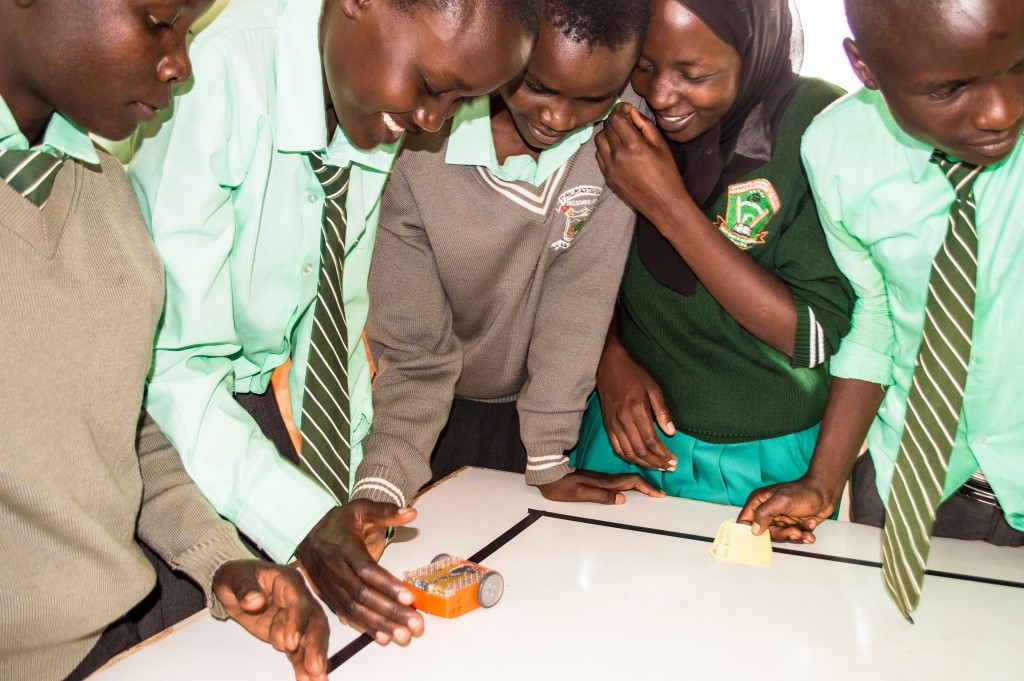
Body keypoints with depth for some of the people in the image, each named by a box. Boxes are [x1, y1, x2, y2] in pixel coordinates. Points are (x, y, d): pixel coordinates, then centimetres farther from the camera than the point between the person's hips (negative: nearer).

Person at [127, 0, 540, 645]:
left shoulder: (389, 110, -8)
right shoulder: (207, 76, -28)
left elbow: (337, 329, -2)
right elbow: (172, 357, -28)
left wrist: (351, 500, -5)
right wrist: (301, 522, -34)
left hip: (265, 392, 5)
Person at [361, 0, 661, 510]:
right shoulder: (417, 146, -25)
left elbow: (579, 298, -19)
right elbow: (410, 349, -20)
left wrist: (548, 462, -17)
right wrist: (381, 486, -30)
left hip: (537, 407, 1)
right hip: (442, 411, -1)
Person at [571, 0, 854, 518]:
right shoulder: (627, 115, -7)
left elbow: (816, 336, -23)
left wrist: (670, 206, -27)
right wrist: (611, 355, -12)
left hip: (767, 460, -3)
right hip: (628, 435, 4)